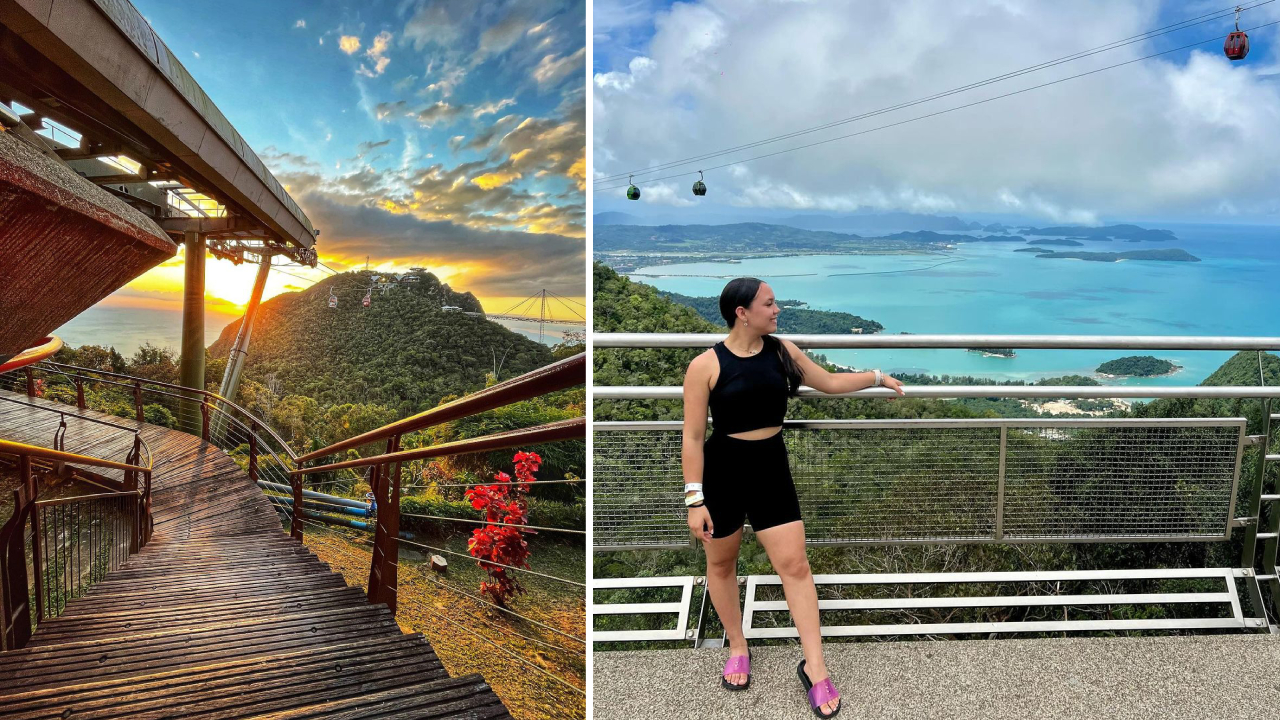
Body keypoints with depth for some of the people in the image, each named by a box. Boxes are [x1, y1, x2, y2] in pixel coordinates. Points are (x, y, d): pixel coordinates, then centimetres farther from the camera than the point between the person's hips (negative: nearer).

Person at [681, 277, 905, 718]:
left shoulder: (782, 350, -1)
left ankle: (815, 670, 10)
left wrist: (877, 377, 11)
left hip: (772, 470, 3)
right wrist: (695, 499, -14)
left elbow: (829, 382, 15)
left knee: (795, 566, -1)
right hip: (722, 473, -3)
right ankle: (738, 648, 36)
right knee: (721, 564, 13)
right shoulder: (706, 365, -14)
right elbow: (693, 437, -12)